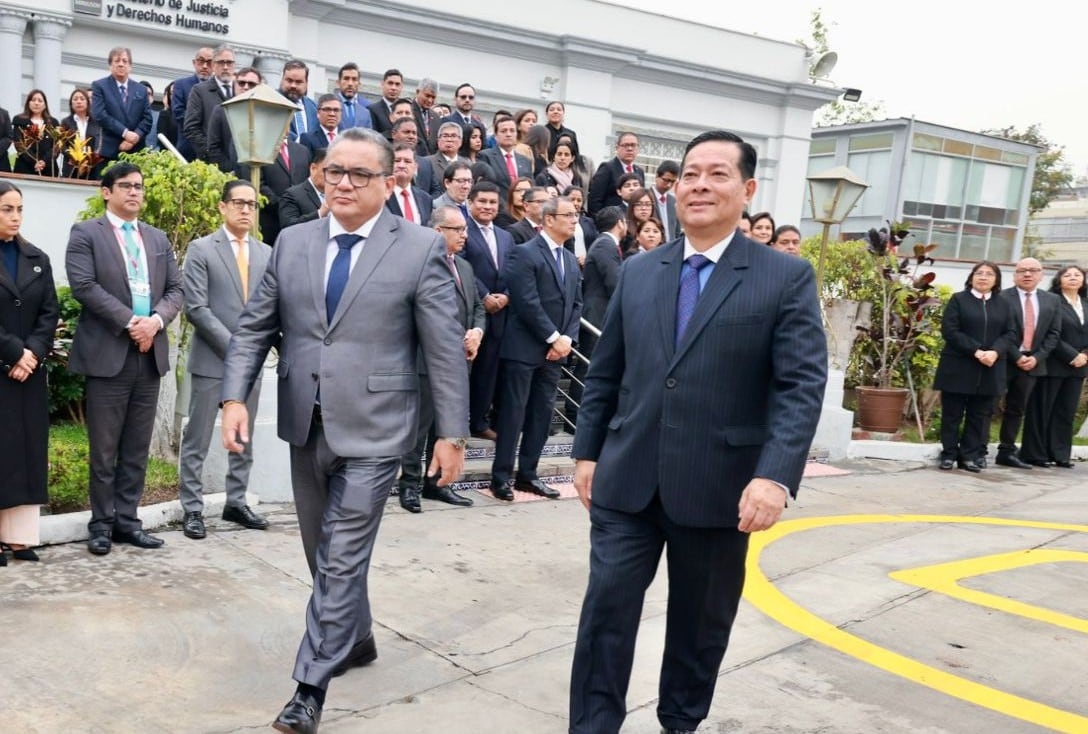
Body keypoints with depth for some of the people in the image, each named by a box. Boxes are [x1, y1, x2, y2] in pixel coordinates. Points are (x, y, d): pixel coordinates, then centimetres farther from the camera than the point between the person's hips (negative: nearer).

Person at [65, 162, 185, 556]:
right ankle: (102, 523, 13)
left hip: (150, 354, 5)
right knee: (104, 450, 2)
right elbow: (84, 286, -11)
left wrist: (156, 320, -10)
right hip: (107, 354, -4)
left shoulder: (158, 238, 17)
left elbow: (176, 290, 10)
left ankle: (127, 520, 17)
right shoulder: (85, 234, 2)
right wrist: (129, 321, -17)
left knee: (137, 449, 8)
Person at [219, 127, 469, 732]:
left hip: (372, 430, -5)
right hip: (307, 426, 5)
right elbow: (255, 328, 8)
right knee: (326, 553, 19)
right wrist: (236, 397, -4)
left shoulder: (422, 248, -7)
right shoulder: (292, 243, 6)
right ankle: (356, 639, 41)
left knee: (342, 561, -1)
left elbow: (447, 349, -7)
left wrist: (452, 433, -9)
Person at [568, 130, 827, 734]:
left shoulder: (787, 277, -3)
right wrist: (587, 451, 9)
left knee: (701, 624, 15)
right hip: (627, 481, 2)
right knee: (606, 611, 3)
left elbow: (802, 385, -11)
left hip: (718, 488, -2)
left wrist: (776, 476, -22)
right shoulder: (638, 271, 8)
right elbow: (604, 373, 11)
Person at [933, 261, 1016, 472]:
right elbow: (949, 331, -8)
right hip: (958, 368, -3)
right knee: (952, 414, 1)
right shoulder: (958, 299, 2)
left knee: (980, 415, 5)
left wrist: (995, 352, -14)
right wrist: (975, 351, -18)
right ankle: (949, 454, 9)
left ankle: (971, 456, 10)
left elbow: (1010, 334, 7)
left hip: (990, 370, 3)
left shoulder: (1003, 305, 14)